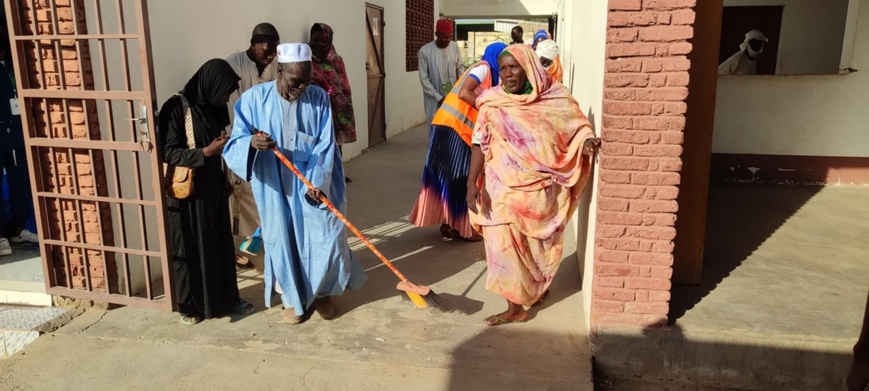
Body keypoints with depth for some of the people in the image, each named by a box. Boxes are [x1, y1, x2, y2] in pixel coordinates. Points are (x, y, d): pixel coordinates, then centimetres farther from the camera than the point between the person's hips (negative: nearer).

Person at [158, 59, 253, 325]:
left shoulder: (213, 106, 4)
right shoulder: (176, 108, -17)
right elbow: (168, 153, -18)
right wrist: (206, 152, -27)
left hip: (214, 188, 7)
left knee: (221, 245, 14)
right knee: (189, 249, 6)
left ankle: (227, 298, 28)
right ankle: (190, 305, 22)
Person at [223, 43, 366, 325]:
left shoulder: (319, 98, -5)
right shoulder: (254, 99, -9)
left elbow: (325, 146, -8)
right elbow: (235, 144, -11)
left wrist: (318, 181, -21)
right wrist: (252, 142, -34)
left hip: (314, 182, 1)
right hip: (275, 186, 0)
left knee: (326, 237, 1)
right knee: (283, 241, 9)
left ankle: (321, 293, 27)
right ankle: (292, 298, 31)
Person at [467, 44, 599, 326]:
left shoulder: (555, 98, -5)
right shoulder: (493, 104, -5)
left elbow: (578, 126, 7)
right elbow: (480, 144, -6)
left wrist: (587, 142, -15)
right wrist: (472, 183, -15)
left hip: (541, 187, 0)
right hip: (504, 187, 0)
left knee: (540, 243, 15)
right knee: (506, 244, 3)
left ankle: (539, 286, 37)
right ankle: (515, 307, 19)